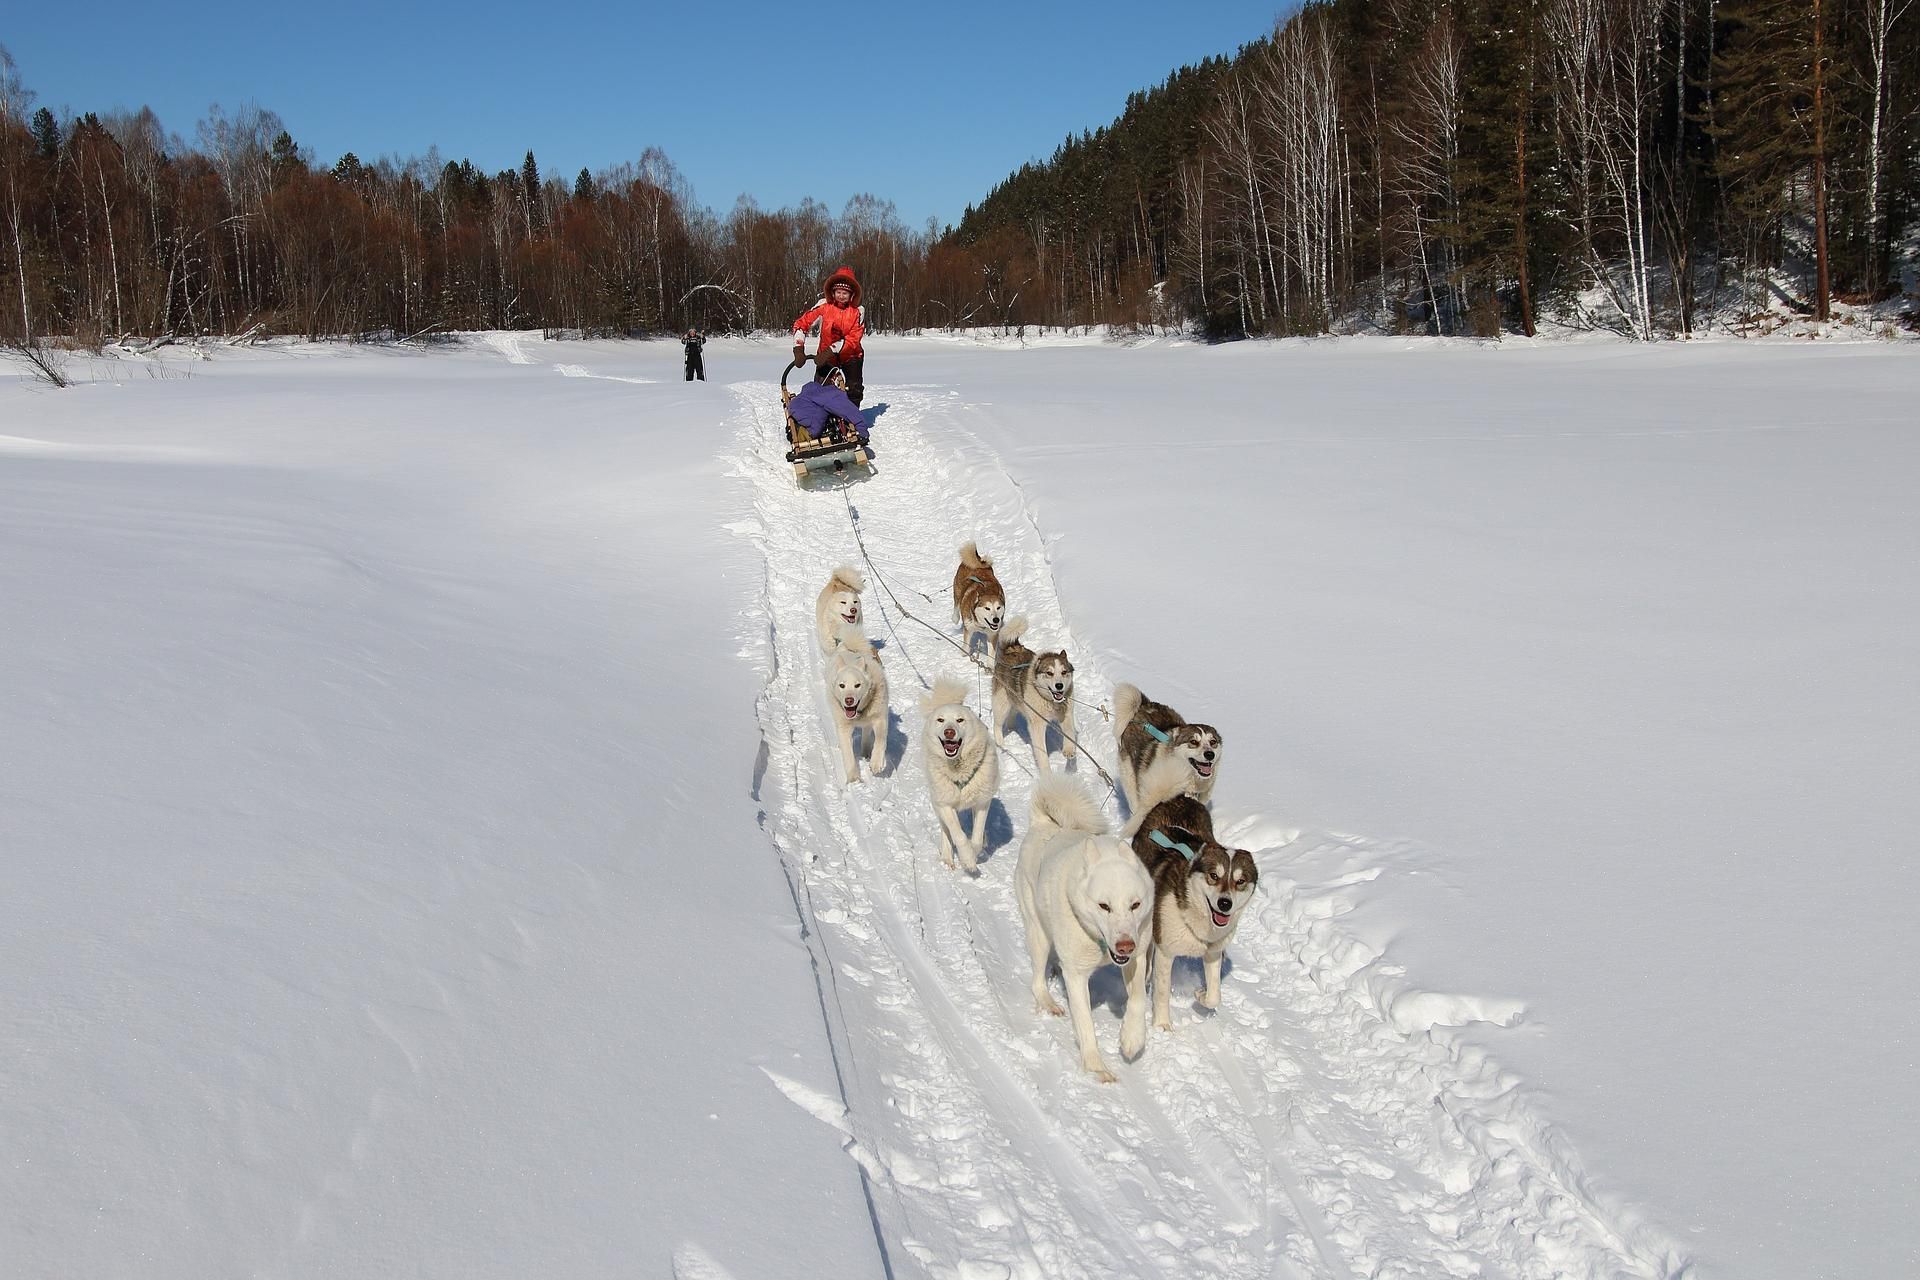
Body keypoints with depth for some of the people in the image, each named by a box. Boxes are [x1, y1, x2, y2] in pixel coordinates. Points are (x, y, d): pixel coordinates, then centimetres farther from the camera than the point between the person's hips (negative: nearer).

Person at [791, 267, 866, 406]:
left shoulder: (858, 311, -15)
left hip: (850, 357, 0)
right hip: (826, 356, 0)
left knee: (854, 391, -6)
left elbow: (853, 339, -23)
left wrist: (830, 351, -33)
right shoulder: (824, 305, -15)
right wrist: (798, 349, -27)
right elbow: (801, 324, -14)